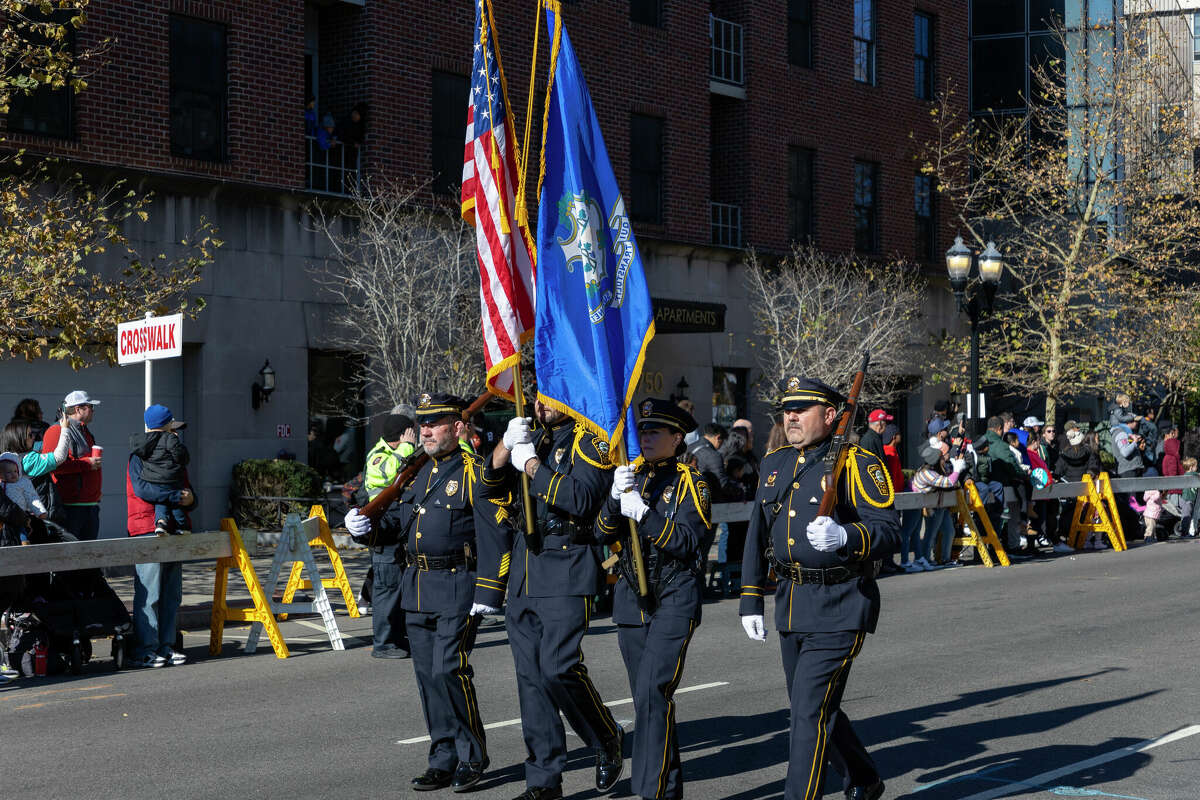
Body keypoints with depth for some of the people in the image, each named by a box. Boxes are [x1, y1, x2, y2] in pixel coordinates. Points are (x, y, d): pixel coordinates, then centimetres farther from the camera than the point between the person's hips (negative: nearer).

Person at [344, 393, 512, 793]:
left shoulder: (474, 472, -9)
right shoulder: (419, 472, 14)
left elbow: (494, 535, -13)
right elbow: (401, 518, 21)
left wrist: (488, 593, -18)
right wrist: (368, 523, 0)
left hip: (457, 588, -8)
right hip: (417, 589, 8)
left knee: (449, 671, -12)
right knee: (428, 676, 9)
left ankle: (472, 757, 4)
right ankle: (444, 760, 17)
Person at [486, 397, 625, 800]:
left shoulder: (591, 442, -5)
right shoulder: (534, 440, 17)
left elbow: (582, 500, -21)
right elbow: (492, 486, 12)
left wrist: (532, 464, -17)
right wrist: (507, 444, -5)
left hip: (566, 573, -7)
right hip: (524, 573, 7)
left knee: (559, 668, -14)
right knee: (530, 675, 5)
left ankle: (607, 739, 12)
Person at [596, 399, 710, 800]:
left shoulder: (690, 482, -4)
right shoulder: (632, 476, 12)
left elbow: (688, 542, -14)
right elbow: (605, 532, 3)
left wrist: (644, 514, -23)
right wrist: (616, 498, -16)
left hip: (674, 602, -6)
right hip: (631, 600, 6)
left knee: (653, 694, -16)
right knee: (646, 697, 10)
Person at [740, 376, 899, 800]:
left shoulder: (858, 465, -9)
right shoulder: (774, 464, 11)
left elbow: (889, 530, -16)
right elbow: (758, 536, 17)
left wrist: (845, 536, -34)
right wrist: (751, 601, 14)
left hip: (839, 608, -7)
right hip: (790, 603, 8)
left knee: (810, 712, -11)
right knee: (815, 708, 18)